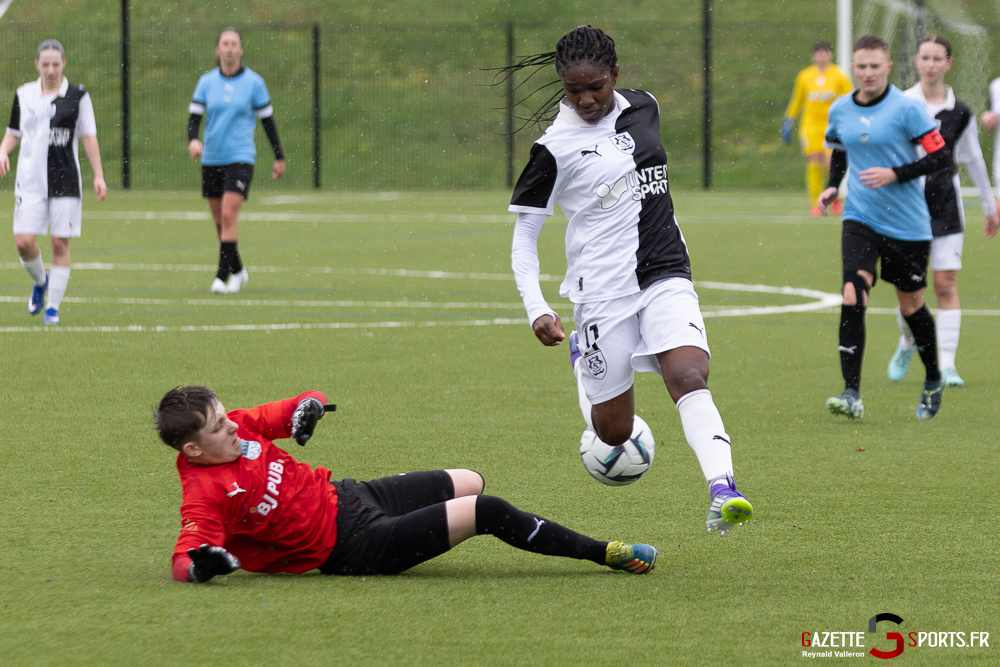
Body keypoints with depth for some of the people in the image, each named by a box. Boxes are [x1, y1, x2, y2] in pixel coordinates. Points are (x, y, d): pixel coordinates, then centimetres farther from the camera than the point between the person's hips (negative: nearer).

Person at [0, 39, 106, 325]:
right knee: (24, 242, -8)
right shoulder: (23, 95, 8)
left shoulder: (77, 96, 1)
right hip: (30, 180, 2)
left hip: (66, 180, -2)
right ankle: (40, 282, 24)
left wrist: (98, 175, -3)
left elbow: (89, 137, 3)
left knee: (60, 244, -3)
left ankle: (53, 307, 7)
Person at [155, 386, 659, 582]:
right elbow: (183, 561, -32)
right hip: (354, 546, -9)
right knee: (487, 512, -14)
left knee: (470, 483, 29)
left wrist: (306, 409, -12)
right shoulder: (206, 493, -25)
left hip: (342, 495, 9)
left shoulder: (235, 430, -2)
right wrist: (201, 563, -56)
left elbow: (278, 415, 12)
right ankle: (602, 553, -3)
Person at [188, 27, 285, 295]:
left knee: (228, 215, -18)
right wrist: (192, 140, -19)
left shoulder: (253, 82, -2)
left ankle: (222, 276, -17)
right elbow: (194, 116, 2)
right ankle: (238, 270, 28)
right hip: (211, 159, 4)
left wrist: (279, 157, 8)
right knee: (219, 220, 9)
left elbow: (267, 120, 5)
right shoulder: (207, 82, 4)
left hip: (240, 157, -4)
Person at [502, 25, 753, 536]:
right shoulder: (554, 147, -8)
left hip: (665, 276, 3)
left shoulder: (643, 108, 5)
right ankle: (582, 358, 38)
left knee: (688, 376, -24)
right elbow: (523, 236, -3)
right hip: (602, 290, -2)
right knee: (614, 432, 3)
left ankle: (722, 492, -41)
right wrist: (537, 311, -15)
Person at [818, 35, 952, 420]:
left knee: (911, 305, 11)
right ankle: (851, 395, -19)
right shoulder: (840, 110, 3)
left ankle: (933, 381, 37)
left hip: (907, 225, -3)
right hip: (859, 219, 3)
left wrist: (894, 175, -21)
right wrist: (832, 186, 5)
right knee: (853, 299, -17)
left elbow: (941, 157, -12)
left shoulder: (906, 109, -12)